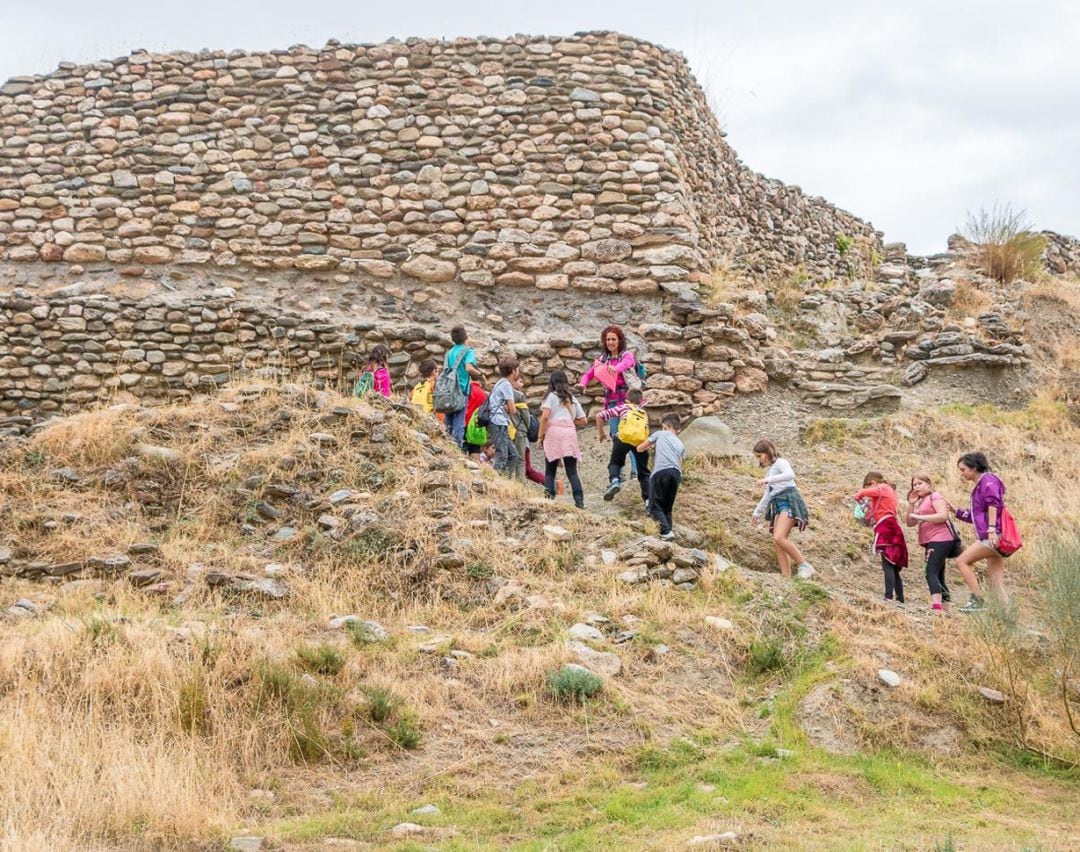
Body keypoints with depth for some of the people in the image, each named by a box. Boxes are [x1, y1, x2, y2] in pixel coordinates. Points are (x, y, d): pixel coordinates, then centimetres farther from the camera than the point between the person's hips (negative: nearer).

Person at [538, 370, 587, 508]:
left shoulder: (551, 396, 6)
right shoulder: (572, 399, 21)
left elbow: (545, 416, -8)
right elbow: (583, 421, 20)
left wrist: (540, 436, -2)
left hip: (553, 432, -3)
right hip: (570, 434, 3)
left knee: (550, 471, 4)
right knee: (572, 472, 3)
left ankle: (549, 499, -9)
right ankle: (579, 500, -9)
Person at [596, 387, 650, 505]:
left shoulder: (623, 407, 29)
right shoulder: (644, 413, 37)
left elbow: (599, 415, 24)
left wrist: (601, 433, 35)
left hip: (624, 437, -2)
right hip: (642, 440, 2)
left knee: (615, 463, 20)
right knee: (643, 472, 16)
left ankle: (614, 480, -8)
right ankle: (648, 498, 3)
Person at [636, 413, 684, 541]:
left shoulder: (659, 434, 20)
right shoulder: (680, 445, 30)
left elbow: (639, 448, 28)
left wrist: (649, 447, 48)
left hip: (661, 472, -4)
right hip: (676, 473, 4)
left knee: (655, 506, -1)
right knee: (667, 507, 17)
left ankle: (666, 532, -18)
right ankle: (670, 529, 2)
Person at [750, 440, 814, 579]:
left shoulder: (780, 462, -1)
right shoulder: (770, 470, 25)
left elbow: (790, 475, -24)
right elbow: (768, 494, 35)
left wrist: (768, 479, -26)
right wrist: (757, 512, 37)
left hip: (789, 501, -9)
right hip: (778, 505, 9)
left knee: (779, 538, -24)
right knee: (777, 541, -2)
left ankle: (804, 566, -18)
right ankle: (786, 577, -5)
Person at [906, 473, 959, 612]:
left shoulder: (935, 496, -5)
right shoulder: (920, 502, 20)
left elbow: (943, 516, -20)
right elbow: (910, 523, 14)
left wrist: (919, 517, -18)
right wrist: (911, 504, 3)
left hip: (941, 539, -10)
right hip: (931, 542, 10)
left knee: (931, 573, -23)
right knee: (938, 575, 14)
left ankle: (936, 606, -37)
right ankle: (945, 605, 21)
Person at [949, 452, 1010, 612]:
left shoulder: (987, 480, -2)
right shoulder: (979, 486, 26)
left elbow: (993, 504, -18)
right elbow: (975, 516, 31)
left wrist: (991, 529, -27)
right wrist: (955, 511, 23)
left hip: (994, 535, -10)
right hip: (991, 538, 10)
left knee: (962, 561, -10)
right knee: (996, 582, 3)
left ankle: (977, 601, -11)